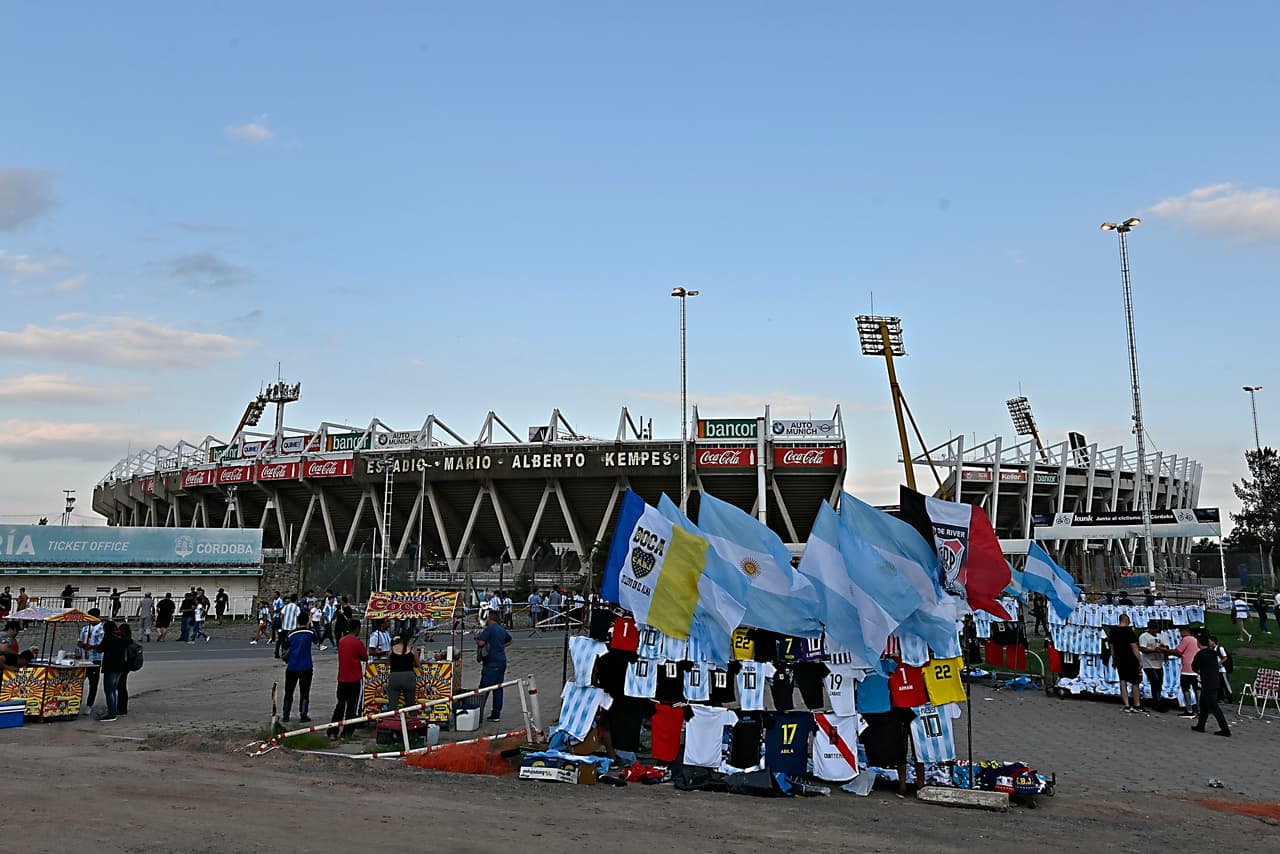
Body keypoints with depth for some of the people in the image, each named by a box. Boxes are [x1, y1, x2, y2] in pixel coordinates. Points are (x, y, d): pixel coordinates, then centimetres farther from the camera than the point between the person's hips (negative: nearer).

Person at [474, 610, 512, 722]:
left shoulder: (489, 629, -12)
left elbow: (481, 643, -20)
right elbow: (509, 640, 30)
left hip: (492, 663, -8)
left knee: (484, 688, -5)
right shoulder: (502, 630, 14)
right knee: (498, 689, 8)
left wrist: (477, 638, 0)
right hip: (502, 661, 8)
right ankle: (496, 714, 10)